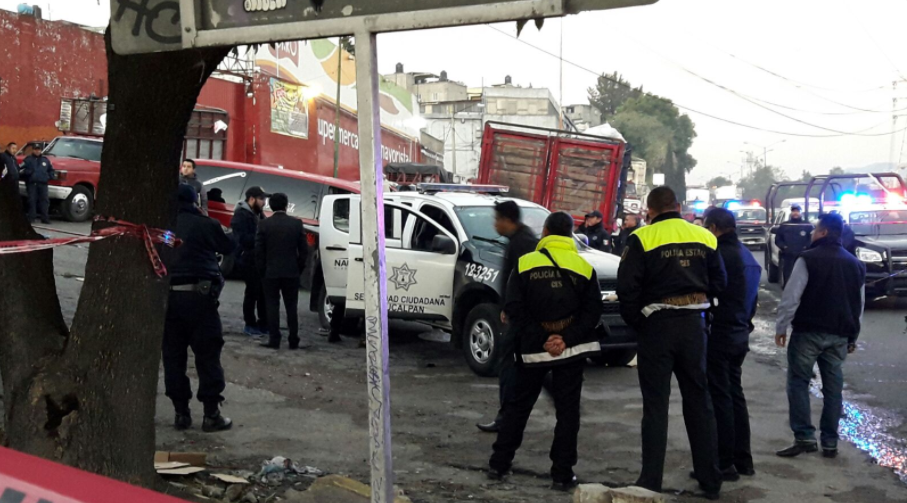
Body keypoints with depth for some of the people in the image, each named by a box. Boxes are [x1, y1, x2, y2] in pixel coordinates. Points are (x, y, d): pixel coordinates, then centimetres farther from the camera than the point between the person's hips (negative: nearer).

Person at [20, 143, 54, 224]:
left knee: (44, 200, -3)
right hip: (31, 183, -3)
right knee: (32, 200, -4)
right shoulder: (28, 159, 7)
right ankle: (31, 217, -1)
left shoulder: (45, 160, 17)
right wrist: (27, 172, -16)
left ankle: (45, 218, -2)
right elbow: (21, 170, 1)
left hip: (43, 184, 3)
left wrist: (50, 176, 9)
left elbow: (51, 169, 26)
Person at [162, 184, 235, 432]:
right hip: (198, 295, -3)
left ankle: (181, 412, 10)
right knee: (208, 355, 3)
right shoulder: (205, 224, -2)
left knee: (173, 356, 9)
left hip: (166, 296, 3)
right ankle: (211, 413, 2)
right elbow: (228, 247, 11)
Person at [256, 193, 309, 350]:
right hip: (292, 272, 1)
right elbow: (304, 249, -1)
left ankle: (274, 340, 3)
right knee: (292, 307, 7)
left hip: (271, 272, -1)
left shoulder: (264, 224, -5)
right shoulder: (296, 223, -2)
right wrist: (299, 267, 10)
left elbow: (258, 250, -5)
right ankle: (294, 341, 8)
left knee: (272, 306, 5)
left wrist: (262, 270, 5)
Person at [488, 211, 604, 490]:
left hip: (533, 350, 0)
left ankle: (499, 464, 17)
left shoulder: (525, 264, -2)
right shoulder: (584, 268, 0)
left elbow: (514, 310, -8)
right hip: (572, 351, 0)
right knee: (567, 410, 7)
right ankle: (562, 473, 6)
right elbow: (593, 311, -8)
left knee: (518, 405, 14)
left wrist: (540, 339, -10)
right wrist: (567, 339, -12)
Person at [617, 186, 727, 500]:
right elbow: (718, 284, 7)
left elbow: (627, 288, -11)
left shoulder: (643, 239, -8)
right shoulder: (704, 238, 4)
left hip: (658, 325, -4)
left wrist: (635, 322, 3)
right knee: (699, 400, 14)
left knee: (656, 404, 3)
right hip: (694, 325, 4)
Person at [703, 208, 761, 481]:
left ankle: (724, 464, 0)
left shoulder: (719, 255, -17)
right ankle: (743, 459, 21)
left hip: (718, 335, -9)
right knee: (735, 394, 16)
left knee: (720, 398, -4)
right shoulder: (747, 255, 14)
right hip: (740, 334, 9)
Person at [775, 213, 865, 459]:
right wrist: (853, 336, 22)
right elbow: (859, 305, 16)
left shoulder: (808, 259, -8)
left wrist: (781, 327, -5)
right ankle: (830, 442, 10)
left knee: (798, 383, 1)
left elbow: (791, 297, -13)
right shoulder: (855, 264, 13)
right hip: (839, 335, 6)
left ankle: (804, 437, -7)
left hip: (808, 331, -5)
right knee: (833, 387, 9)